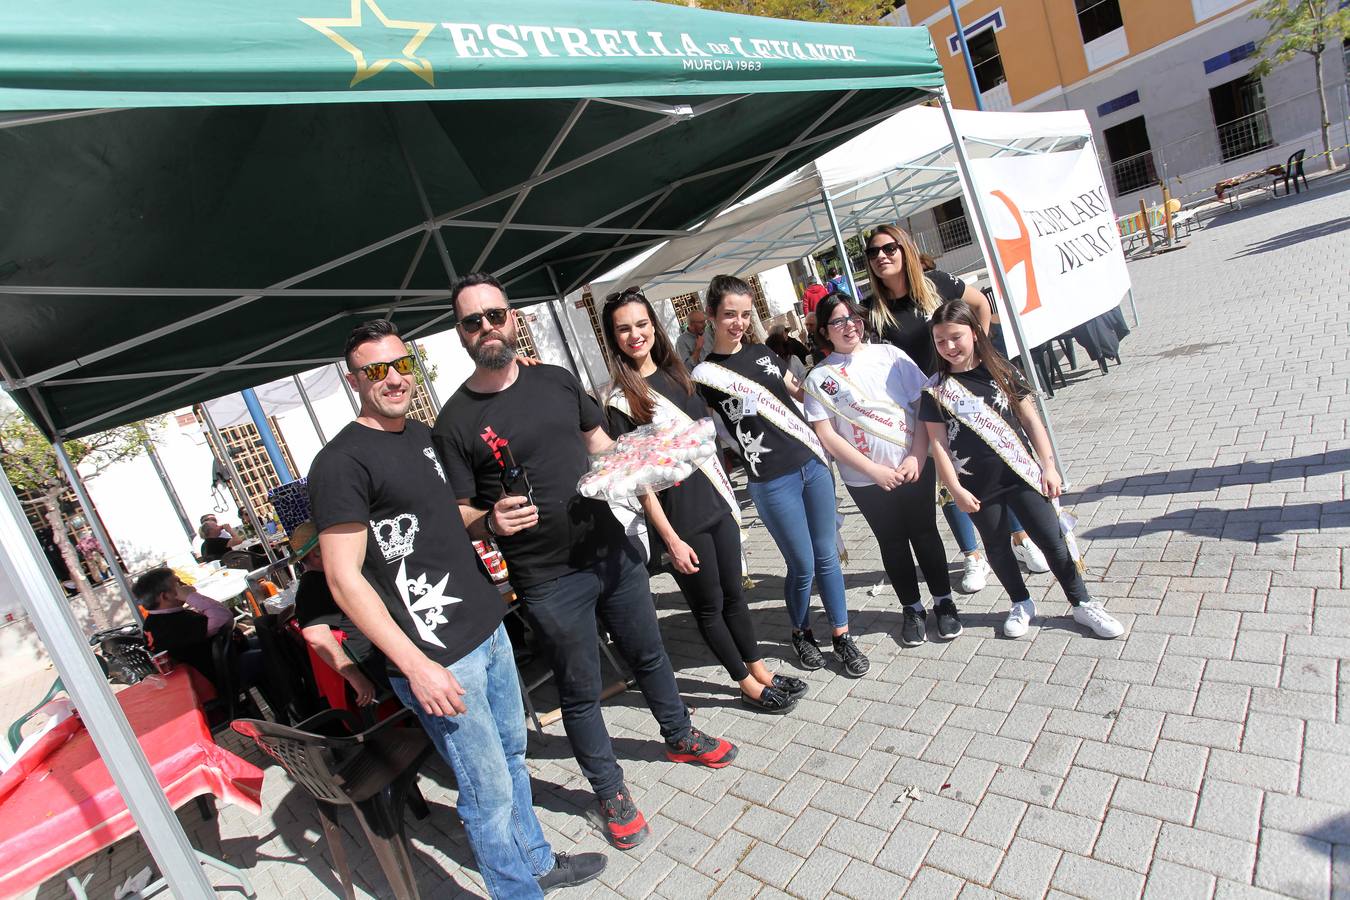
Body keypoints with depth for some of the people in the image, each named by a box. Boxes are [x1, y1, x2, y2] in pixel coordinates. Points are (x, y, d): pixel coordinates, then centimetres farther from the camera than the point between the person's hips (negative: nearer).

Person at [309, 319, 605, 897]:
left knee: (512, 755, 22)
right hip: (437, 655, -8)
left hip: (487, 628, 8)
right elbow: (344, 579, -17)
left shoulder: (423, 433, 11)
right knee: (489, 789, 5)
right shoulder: (341, 462, -14)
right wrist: (416, 665, -19)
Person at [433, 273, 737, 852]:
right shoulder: (456, 421, -9)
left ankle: (679, 736, 49)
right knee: (580, 691, 13)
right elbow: (458, 516, -6)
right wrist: (492, 523, -27)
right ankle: (610, 791, 36)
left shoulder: (558, 381, 3)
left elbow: (602, 445, 14)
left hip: (613, 550, 4)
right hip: (548, 581, -4)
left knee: (648, 654, 22)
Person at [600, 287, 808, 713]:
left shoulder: (675, 375, 7)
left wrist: (730, 497, 14)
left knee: (734, 592, 17)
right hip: (680, 519, -6)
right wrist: (671, 539, -14)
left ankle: (760, 670, 35)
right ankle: (748, 685, 28)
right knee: (709, 605, 10)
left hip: (717, 503, 6)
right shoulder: (620, 401, -12)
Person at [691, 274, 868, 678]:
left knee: (827, 556, 12)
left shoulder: (763, 354, 10)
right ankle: (801, 633, 33)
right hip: (772, 482, -5)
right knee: (803, 566, 6)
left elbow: (801, 393, 21)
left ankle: (842, 637, 28)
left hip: (812, 463, 5)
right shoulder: (704, 375, -6)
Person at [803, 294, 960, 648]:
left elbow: (923, 404, 0)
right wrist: (874, 470, -12)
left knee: (924, 533, 11)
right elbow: (827, 436, -7)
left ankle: (944, 601, 30)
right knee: (893, 542, 12)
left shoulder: (889, 354, 1)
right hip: (866, 479, -1)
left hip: (914, 467, 1)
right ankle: (913, 609, 30)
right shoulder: (818, 378, -3)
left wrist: (917, 456, -11)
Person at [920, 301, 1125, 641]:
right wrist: (956, 490, -9)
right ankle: (1021, 604, 35)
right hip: (978, 485, -1)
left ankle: (1083, 604, 24)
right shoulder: (936, 391, -6)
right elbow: (939, 444, -6)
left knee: (1052, 538, 6)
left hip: (1021, 472, 1)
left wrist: (1048, 466, 0)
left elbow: (1030, 419, 3)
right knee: (996, 545, 14)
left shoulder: (1000, 370, 0)